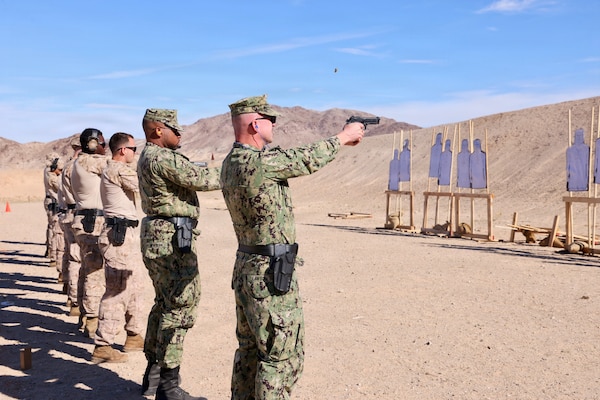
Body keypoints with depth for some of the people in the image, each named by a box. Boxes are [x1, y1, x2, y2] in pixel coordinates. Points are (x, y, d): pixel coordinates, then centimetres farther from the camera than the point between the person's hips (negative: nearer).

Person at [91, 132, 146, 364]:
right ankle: (103, 346, -5)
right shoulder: (118, 169, -12)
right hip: (120, 234, -11)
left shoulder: (115, 170, 20)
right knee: (118, 291, -9)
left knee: (135, 286, 17)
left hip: (127, 234, 11)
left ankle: (134, 336, 26)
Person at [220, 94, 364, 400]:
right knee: (283, 355, 2)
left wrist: (336, 141, 17)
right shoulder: (257, 162, -21)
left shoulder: (231, 162, 8)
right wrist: (343, 137, 8)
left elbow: (292, 159, 15)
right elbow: (307, 160, -9)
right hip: (272, 275, -10)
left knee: (250, 349, 19)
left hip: (246, 269, 10)